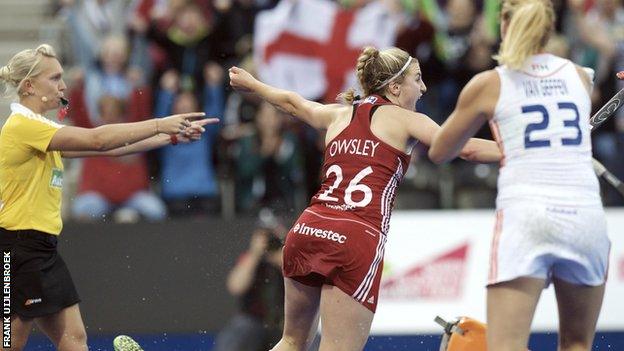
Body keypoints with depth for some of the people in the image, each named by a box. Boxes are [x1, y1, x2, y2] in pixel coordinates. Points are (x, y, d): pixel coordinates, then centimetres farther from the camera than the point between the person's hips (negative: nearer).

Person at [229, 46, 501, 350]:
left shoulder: (339, 114, 23)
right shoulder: (404, 120, 7)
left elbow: (292, 102, 42)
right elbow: (468, 149, -3)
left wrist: (251, 83, 60)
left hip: (307, 229, 6)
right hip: (357, 239, -6)